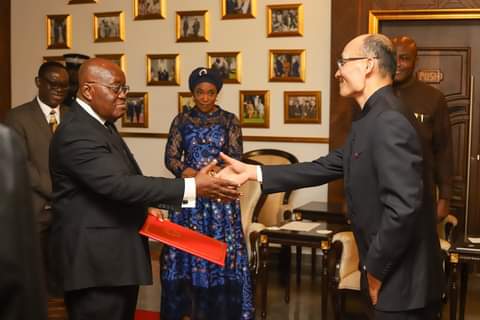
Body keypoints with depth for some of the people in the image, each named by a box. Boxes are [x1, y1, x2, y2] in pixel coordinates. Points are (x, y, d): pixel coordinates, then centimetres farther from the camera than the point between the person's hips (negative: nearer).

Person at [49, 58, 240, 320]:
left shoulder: (101, 124, 13)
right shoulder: (77, 134, -20)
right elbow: (119, 184, -30)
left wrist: (144, 205, 6)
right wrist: (192, 187, -31)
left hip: (115, 254, 10)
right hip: (96, 259, -10)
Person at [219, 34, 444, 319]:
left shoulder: (389, 120, -22)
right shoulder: (374, 119, 11)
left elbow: (403, 206, -29)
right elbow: (326, 167, 13)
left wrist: (375, 268, -17)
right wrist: (253, 172, 11)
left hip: (402, 278, -9)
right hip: (396, 274, 9)